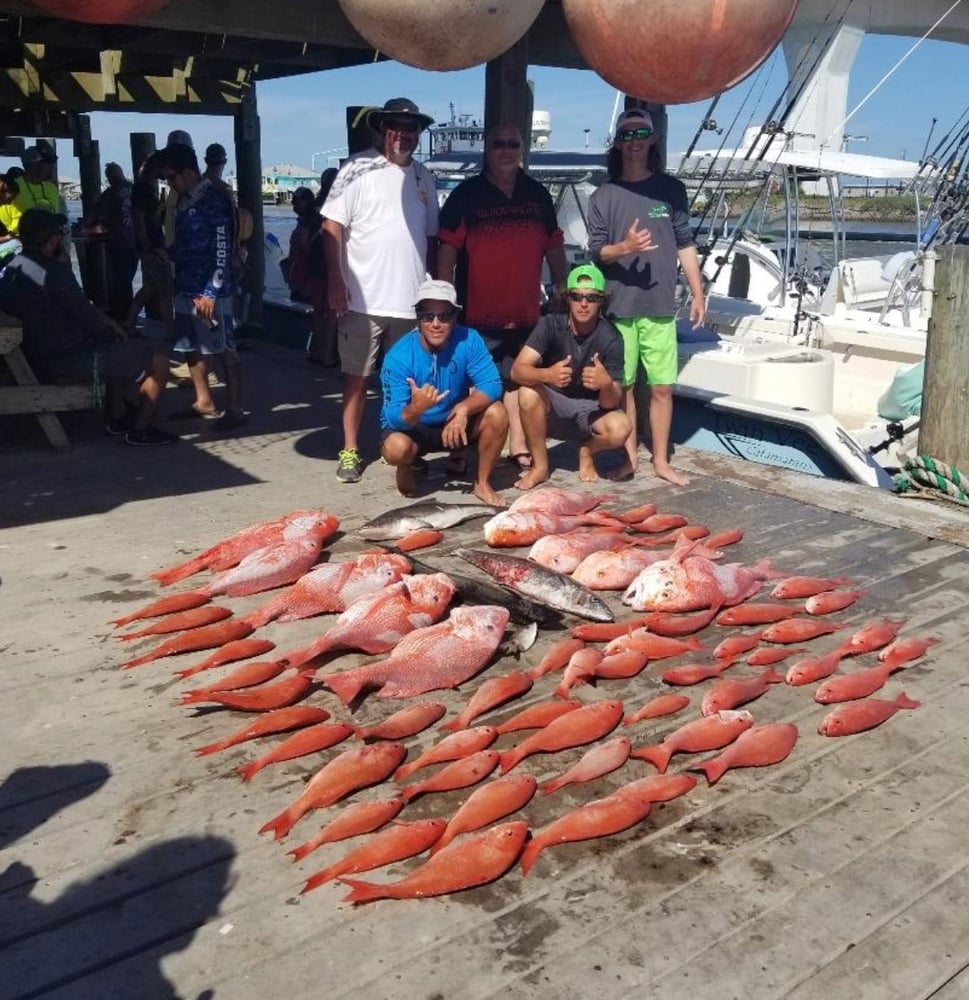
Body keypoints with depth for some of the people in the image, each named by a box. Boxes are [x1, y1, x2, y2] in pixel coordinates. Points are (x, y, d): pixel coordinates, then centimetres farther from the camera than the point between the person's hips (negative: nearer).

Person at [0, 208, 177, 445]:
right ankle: (141, 429, 8)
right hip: (69, 360, -10)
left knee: (120, 349, 34)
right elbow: (86, 317, -17)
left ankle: (117, 417, 33)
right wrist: (112, 331, 3)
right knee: (159, 363, -4)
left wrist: (106, 323, 10)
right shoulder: (54, 272, -24)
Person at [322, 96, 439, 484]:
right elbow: (332, 227, -7)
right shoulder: (358, 169, -3)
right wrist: (335, 282, -13)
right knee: (357, 377, 3)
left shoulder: (423, 177, 13)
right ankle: (350, 450, 12)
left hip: (411, 300, 5)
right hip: (363, 297, -4)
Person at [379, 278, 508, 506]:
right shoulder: (399, 356, -26)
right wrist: (414, 409, -52)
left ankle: (482, 483, -2)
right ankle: (407, 466, 5)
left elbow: (492, 385, -23)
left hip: (455, 423, 3)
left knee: (497, 414, -24)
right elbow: (395, 419, -29)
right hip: (412, 427, -3)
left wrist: (464, 408, -42)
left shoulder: (469, 340, -19)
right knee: (395, 448, -36)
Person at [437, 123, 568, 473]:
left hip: (525, 312, 4)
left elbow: (554, 246, 17)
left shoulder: (538, 195, 13)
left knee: (517, 379, 11)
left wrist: (561, 289, 12)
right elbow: (448, 247, -6)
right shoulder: (466, 194, 0)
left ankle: (519, 447, 18)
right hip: (478, 312, -4)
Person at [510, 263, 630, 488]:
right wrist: (547, 375, -47)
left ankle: (587, 452, 5)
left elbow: (611, 403, -19)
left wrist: (606, 384, -43)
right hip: (553, 404, 1)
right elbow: (517, 370, -26)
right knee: (528, 393, -32)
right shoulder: (551, 324, -15)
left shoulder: (610, 338, -17)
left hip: (590, 408, 0)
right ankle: (540, 466, -12)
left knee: (620, 428, -32)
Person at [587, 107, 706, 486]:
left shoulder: (671, 189, 6)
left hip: (660, 306, 1)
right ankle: (630, 456, 19)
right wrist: (624, 247, -20)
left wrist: (698, 294, 5)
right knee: (623, 385, 6)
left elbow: (685, 245, 8)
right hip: (619, 307, 0)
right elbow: (596, 251, 1)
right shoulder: (603, 196, 3)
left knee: (662, 387, 3)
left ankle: (661, 460, 14)